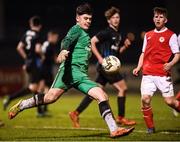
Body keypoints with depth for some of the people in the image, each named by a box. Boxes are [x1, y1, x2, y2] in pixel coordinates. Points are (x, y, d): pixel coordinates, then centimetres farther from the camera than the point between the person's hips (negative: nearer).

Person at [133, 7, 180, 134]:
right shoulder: (148, 35, 17)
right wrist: (138, 68, 9)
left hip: (163, 74, -4)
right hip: (148, 74, 4)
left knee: (170, 101, -8)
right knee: (145, 99, -11)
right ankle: (150, 127, 2)